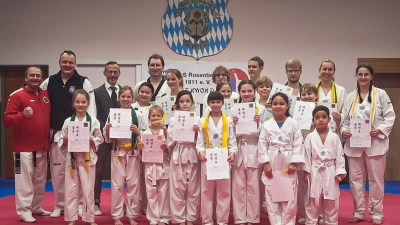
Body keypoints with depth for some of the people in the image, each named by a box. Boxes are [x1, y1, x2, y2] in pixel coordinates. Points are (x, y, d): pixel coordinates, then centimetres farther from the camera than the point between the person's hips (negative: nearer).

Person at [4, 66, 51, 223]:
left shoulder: (46, 95, 10)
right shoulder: (17, 96, -8)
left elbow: (49, 117, 21)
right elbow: (7, 120, -13)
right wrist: (22, 115, -28)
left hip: (42, 146, 6)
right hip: (24, 147, -6)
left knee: (40, 180, 15)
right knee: (24, 180, -4)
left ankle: (36, 208, 28)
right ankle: (24, 211, 5)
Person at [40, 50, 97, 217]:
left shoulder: (83, 82, -3)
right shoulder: (49, 82, 6)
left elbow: (90, 107, -6)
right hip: (56, 133, 3)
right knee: (57, 170, 8)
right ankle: (59, 205, 20)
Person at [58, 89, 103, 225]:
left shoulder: (94, 121, -1)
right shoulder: (68, 121, 3)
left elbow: (100, 138, 5)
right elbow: (61, 141, 8)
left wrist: (92, 141, -14)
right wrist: (65, 141, -13)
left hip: (87, 158, -1)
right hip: (72, 158, 1)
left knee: (88, 190, 5)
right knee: (71, 190, 7)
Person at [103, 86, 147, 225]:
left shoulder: (138, 115, 1)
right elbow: (107, 138, 5)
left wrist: (137, 132, -17)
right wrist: (107, 130, -15)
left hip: (133, 153, 0)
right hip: (118, 152, 0)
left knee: (133, 184, 6)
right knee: (117, 185, 4)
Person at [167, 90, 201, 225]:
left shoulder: (197, 119, 4)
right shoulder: (173, 120, 3)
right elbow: (169, 143, 2)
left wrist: (197, 133, -13)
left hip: (192, 156, 0)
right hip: (178, 157, 0)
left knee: (193, 189, 6)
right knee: (178, 188, 3)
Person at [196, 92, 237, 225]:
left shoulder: (228, 121, 4)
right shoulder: (203, 121, 4)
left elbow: (232, 140, 3)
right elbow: (200, 141, 2)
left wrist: (232, 152, -13)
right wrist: (200, 152, -16)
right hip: (208, 159, 0)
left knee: (224, 191, 5)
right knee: (206, 191, 5)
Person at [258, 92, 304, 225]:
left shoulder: (293, 124, 1)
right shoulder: (266, 125, 2)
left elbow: (298, 144, -2)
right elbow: (262, 145, 1)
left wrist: (294, 163, -9)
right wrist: (265, 163, -7)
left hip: (288, 164, -1)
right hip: (271, 164, 1)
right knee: (271, 197, 4)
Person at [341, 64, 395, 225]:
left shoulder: (381, 94, 0)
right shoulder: (350, 97, 9)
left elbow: (390, 116, -2)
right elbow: (345, 118, 9)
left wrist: (381, 130, -16)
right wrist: (344, 131, -9)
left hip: (375, 143, -3)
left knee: (376, 178, 4)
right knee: (356, 178, 7)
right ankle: (358, 212, 19)